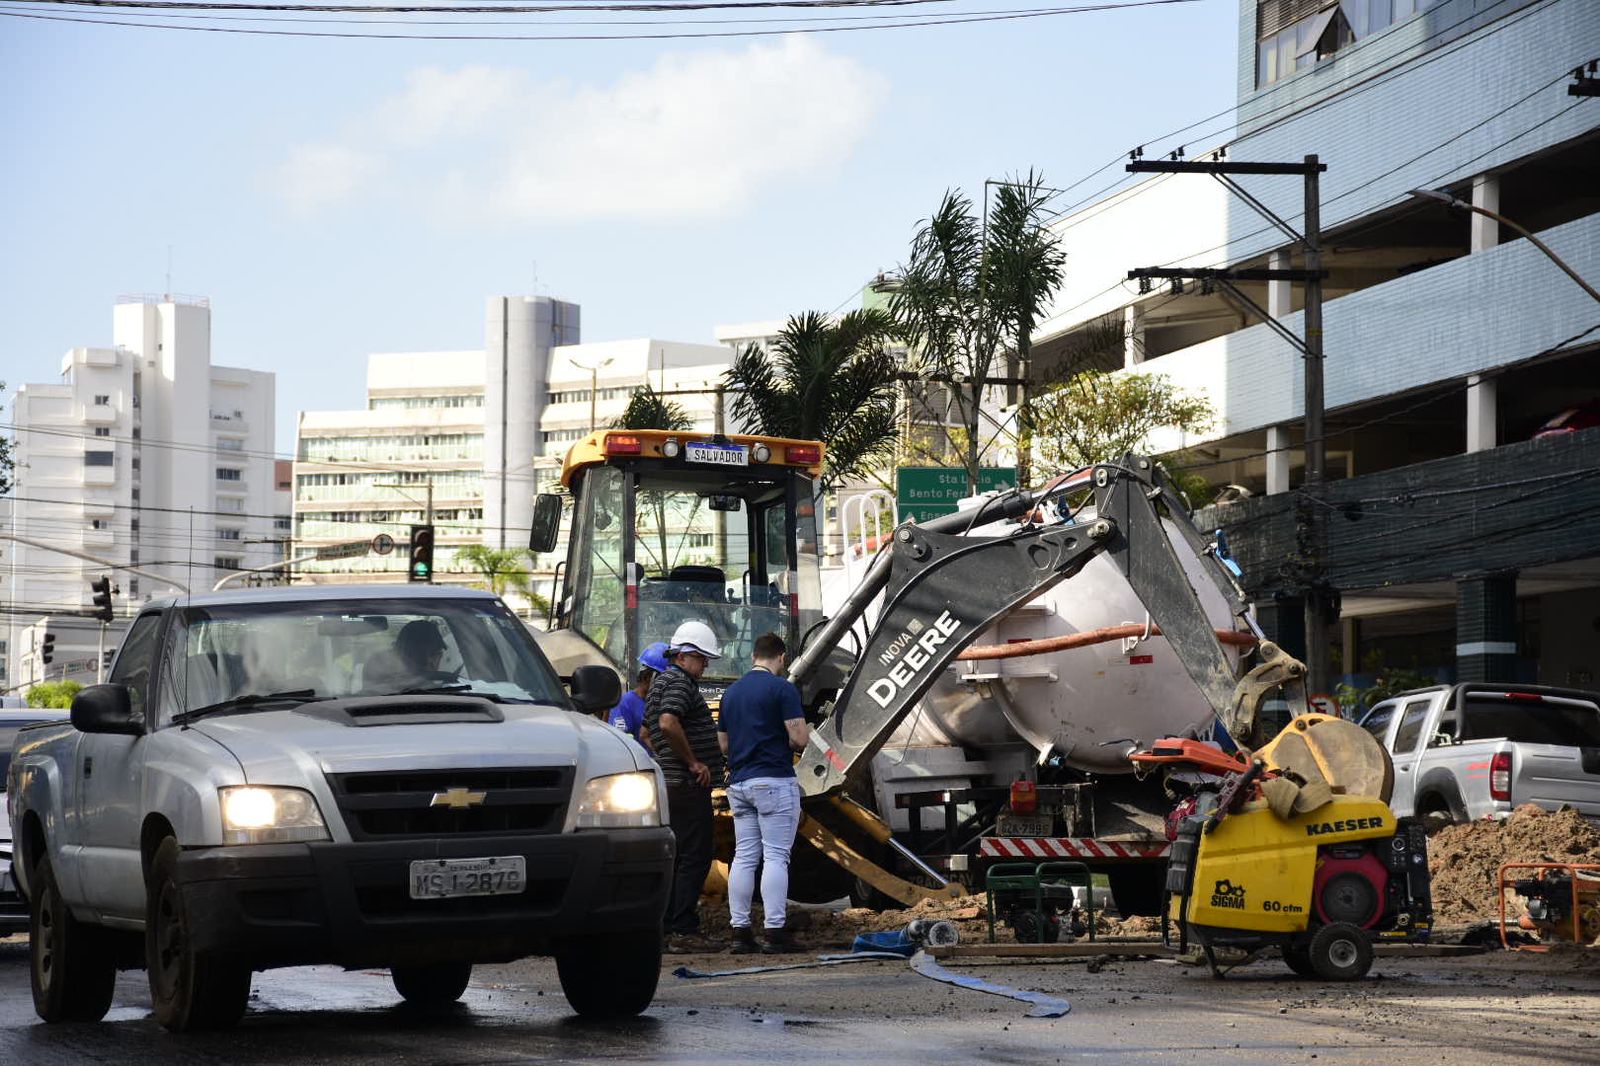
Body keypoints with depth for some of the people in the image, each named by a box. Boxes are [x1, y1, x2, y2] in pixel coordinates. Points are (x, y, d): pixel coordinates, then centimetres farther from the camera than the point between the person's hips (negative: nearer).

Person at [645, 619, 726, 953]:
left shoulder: (660, 682, 20)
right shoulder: (680, 683, -12)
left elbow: (650, 731, 30)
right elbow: (668, 723, -28)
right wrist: (693, 762, -20)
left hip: (668, 784, 10)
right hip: (688, 786, -10)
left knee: (675, 858, 13)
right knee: (695, 857, -10)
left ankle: (665, 928, 15)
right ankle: (683, 931, -13)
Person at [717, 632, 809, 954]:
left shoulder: (731, 692, 14)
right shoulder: (782, 689, -8)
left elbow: (723, 743, 18)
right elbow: (799, 738, -14)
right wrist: (803, 736, 8)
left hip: (738, 782, 6)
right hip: (774, 782, -6)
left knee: (744, 857, 7)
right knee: (776, 856, -6)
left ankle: (740, 931, 4)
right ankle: (774, 931, -9)